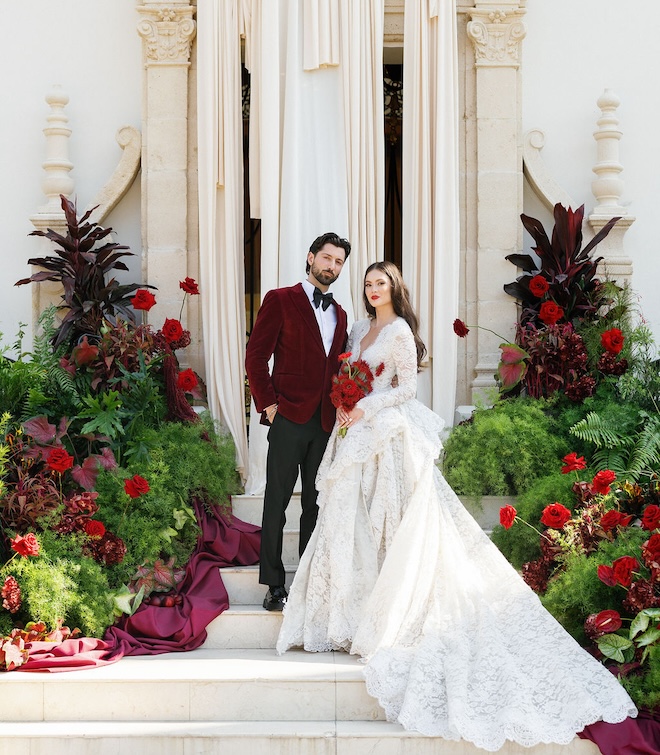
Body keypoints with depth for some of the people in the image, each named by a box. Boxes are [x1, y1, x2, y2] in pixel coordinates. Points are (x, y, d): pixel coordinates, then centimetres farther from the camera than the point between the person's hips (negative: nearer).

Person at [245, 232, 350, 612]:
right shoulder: (281, 300, -2)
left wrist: (342, 408, 5)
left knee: (316, 504, 10)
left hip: (326, 422, 6)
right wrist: (268, 404, -10)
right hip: (289, 418, -5)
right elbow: (256, 356, -5)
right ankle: (275, 585, 7)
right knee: (277, 503, 1)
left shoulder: (339, 314, 17)